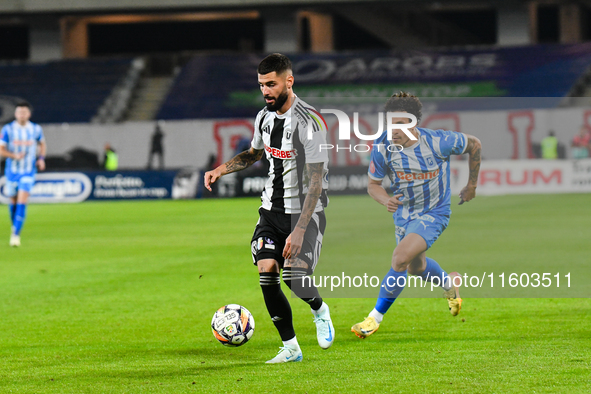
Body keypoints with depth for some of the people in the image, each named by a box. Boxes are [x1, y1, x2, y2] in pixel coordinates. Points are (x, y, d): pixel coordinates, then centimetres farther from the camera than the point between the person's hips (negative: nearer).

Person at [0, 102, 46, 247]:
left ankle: (16, 234, -16)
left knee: (22, 201, -14)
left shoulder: (36, 129, -2)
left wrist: (41, 158, -1)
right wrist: (14, 155, -24)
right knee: (13, 200, 12)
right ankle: (14, 226, 37)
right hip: (12, 171, 1)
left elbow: (42, 144, 16)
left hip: (28, 172, -1)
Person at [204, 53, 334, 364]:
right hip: (271, 209, 6)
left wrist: (299, 231, -27)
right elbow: (254, 154, 25)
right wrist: (221, 169, 7)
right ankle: (290, 348, 7)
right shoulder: (264, 117, 4)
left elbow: (316, 183, -21)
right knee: (266, 275, -7)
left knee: (294, 276, -20)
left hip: (305, 210, -6)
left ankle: (320, 311, 16)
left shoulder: (309, 123, -20)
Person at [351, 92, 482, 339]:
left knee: (400, 258, -24)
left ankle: (375, 318, -11)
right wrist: (386, 200, -29)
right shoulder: (382, 147, -20)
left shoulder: (437, 142, -26)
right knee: (416, 267, 25)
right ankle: (449, 283, 60)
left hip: (434, 213, -5)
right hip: (404, 213, 5)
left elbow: (474, 145, -7)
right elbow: (373, 184, -6)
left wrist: (472, 185, 4)